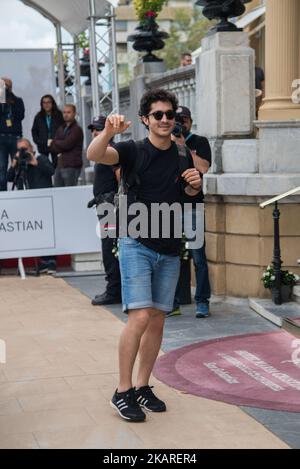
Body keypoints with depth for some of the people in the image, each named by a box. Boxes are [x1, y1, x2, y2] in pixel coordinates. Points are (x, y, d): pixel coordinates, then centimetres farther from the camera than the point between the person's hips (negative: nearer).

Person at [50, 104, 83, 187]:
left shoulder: (77, 129, -4)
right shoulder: (61, 129, 18)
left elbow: (66, 144, -14)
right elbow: (52, 149, 11)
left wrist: (54, 142, 2)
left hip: (71, 167, -7)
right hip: (59, 165, 7)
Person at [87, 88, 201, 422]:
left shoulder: (182, 157, 8)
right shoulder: (133, 151, -6)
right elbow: (95, 155, -25)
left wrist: (195, 185, 0)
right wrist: (108, 131, -45)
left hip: (169, 250, 5)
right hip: (137, 245, -5)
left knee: (157, 321, 8)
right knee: (140, 317, -14)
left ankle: (143, 387, 20)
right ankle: (122, 392, -4)